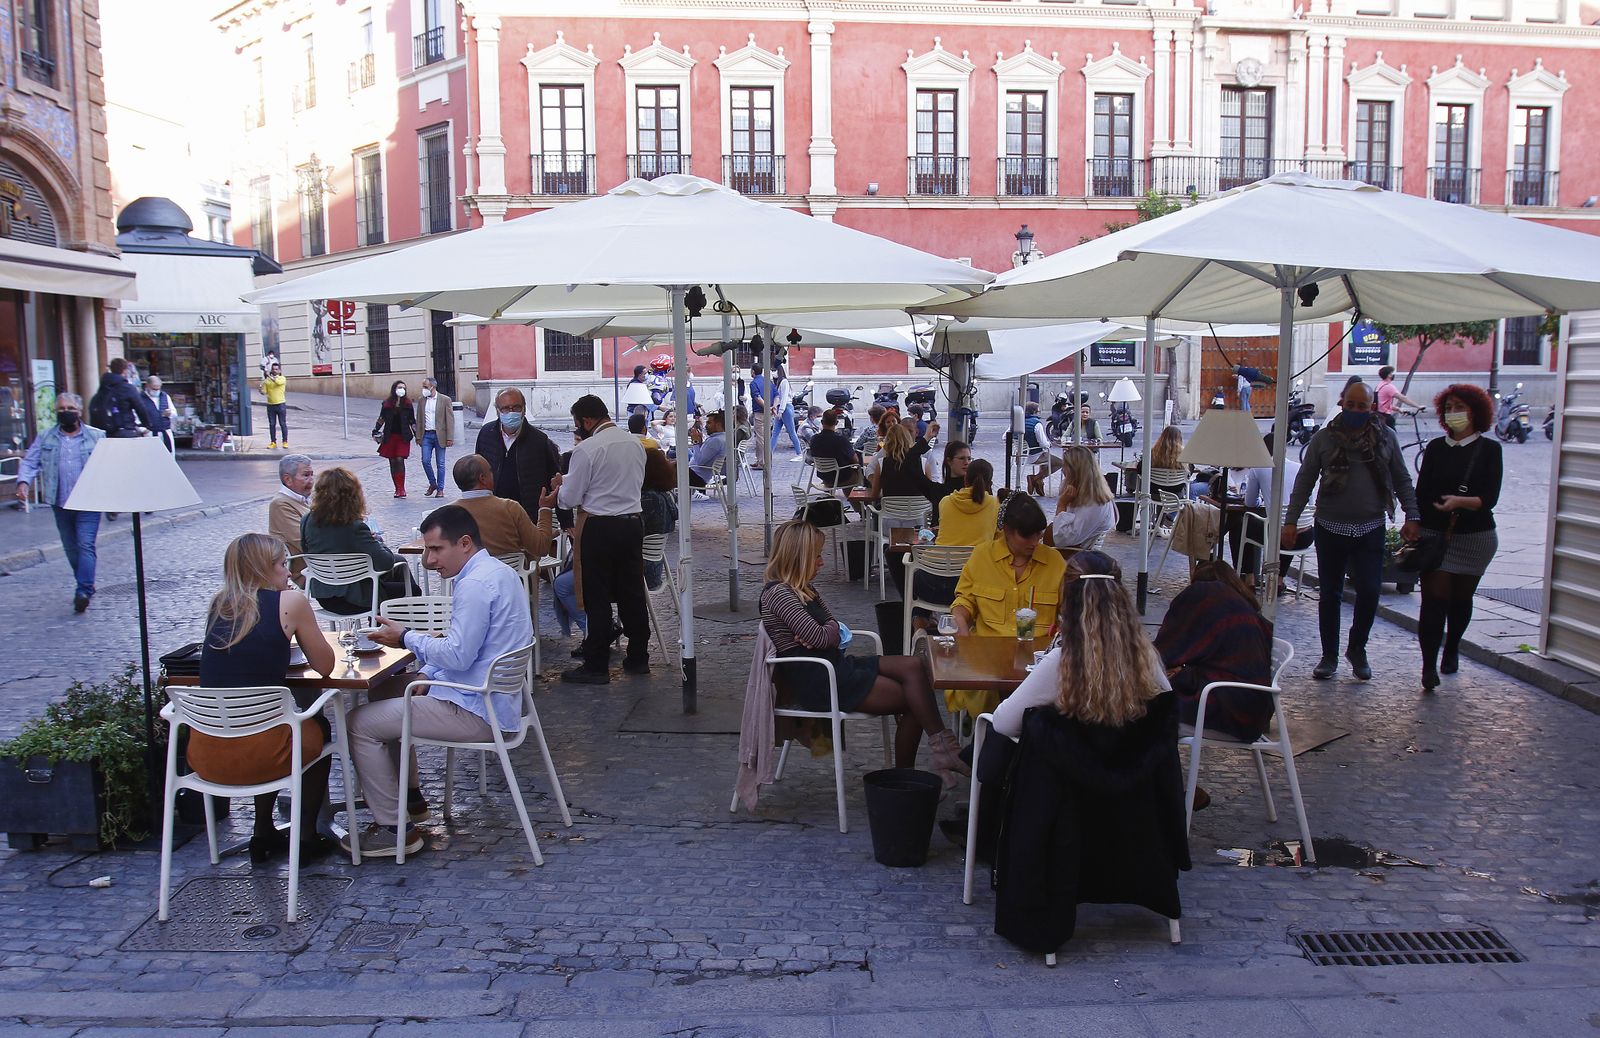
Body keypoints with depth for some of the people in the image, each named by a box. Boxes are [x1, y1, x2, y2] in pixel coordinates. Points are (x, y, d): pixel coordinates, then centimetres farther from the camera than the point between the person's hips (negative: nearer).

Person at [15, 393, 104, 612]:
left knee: (85, 545, -12)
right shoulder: (45, 438, 10)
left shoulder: (96, 437, 4)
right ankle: (86, 585, 26)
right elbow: (30, 462, 8)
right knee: (70, 547, 12)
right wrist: (24, 482, -10)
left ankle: (83, 591, -16)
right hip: (61, 503, 4)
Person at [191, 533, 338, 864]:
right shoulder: (289, 602, -6)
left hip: (203, 754, 5)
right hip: (255, 753, -5)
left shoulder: (218, 604, 8)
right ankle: (306, 838, 32)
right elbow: (325, 665, 2)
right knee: (318, 728, 29)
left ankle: (264, 835, 40)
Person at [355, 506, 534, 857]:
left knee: (360, 723, -7)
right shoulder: (498, 572, 11)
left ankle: (395, 828, 1)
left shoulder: (476, 584, -22)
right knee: (384, 691, 25)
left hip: (474, 710, -11)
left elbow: (458, 656, -24)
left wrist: (406, 638, -11)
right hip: (491, 695, 11)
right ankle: (406, 797, 31)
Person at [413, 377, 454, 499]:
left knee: (440, 463, 2)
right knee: (425, 461, -3)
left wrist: (450, 438, -10)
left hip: (439, 435, -3)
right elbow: (418, 419, 12)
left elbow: (450, 419, -5)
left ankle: (440, 489, 10)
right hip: (426, 435, 3)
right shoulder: (421, 400, 9)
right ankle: (432, 484, 17)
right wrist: (418, 437, 6)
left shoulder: (445, 400, -3)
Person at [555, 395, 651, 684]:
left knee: (598, 598, 2)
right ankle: (638, 658, 23)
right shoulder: (635, 444, 6)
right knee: (632, 593, 14)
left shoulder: (586, 449, -13)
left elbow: (571, 499, -10)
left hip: (601, 528, -6)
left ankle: (596, 666, 7)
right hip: (633, 522, 6)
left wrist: (561, 485, 14)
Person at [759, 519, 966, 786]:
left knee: (912, 666, -8)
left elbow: (835, 629, 12)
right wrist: (830, 632, 2)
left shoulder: (805, 589, 16)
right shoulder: (779, 593, -15)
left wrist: (825, 634, -11)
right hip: (813, 680, -10)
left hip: (833, 664, 10)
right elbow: (819, 637, -21)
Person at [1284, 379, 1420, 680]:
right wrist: (1291, 521, -3)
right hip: (1331, 529, 0)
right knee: (1330, 594, 7)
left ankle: (1357, 649, 17)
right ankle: (1329, 655, 20)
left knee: (1369, 592, -7)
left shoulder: (1386, 437, 4)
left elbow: (1402, 480, 9)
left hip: (1370, 531, 0)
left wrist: (1412, 517, -2)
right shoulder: (1324, 438, 1)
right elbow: (1304, 482, 3)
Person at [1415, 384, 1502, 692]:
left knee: (1461, 598, 12)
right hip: (1434, 535, 1)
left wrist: (1461, 502, -29)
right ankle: (1429, 666, -12)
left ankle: (1451, 650, 34)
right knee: (1434, 599, -9)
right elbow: (1421, 492, 8)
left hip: (1474, 536, 0)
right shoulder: (1435, 447, 6)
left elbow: (1490, 497, -10)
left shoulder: (1489, 449, -1)